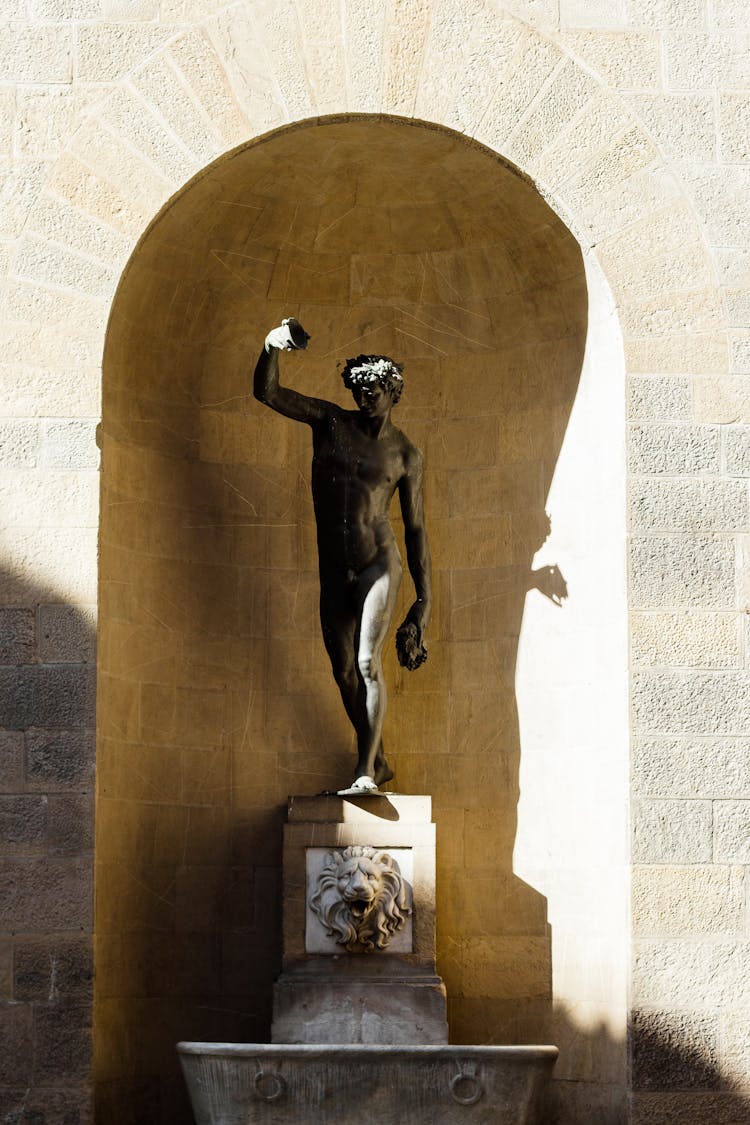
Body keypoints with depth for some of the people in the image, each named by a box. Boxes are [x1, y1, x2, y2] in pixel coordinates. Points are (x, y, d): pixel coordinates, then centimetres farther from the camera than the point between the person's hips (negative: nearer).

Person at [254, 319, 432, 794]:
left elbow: (416, 528, 4)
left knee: (368, 663, -18)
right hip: (335, 572, 3)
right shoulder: (330, 421, 5)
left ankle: (365, 771, -18)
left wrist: (424, 599, 1)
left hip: (379, 564, -3)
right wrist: (272, 347, -25)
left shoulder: (406, 455, 1)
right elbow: (267, 393, -5)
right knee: (345, 673, 6)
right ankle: (378, 761, 22)